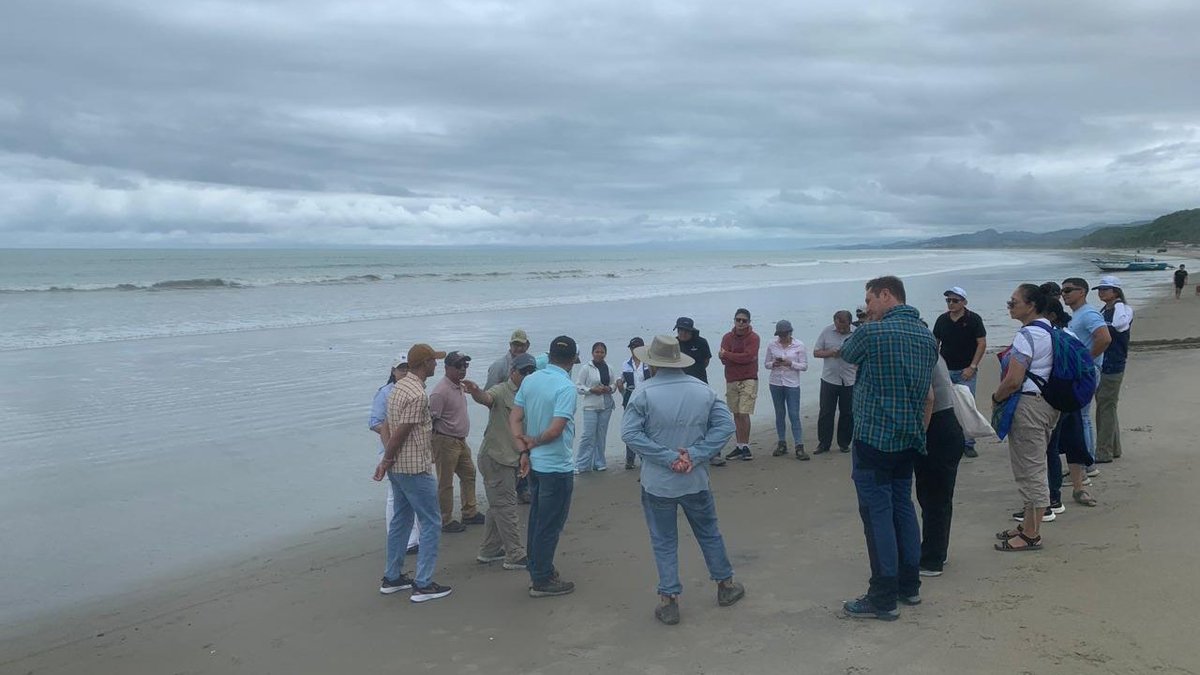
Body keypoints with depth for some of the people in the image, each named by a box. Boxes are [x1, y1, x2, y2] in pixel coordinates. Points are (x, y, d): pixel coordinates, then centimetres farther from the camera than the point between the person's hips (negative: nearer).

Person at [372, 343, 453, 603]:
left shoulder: (399, 386, 9)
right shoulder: (418, 395, -21)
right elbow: (399, 434, -19)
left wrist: (387, 460, 13)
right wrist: (386, 462, -8)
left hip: (398, 467, 10)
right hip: (416, 468, -9)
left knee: (401, 520, 18)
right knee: (431, 523, -1)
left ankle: (392, 578, 26)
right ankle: (423, 584, 2)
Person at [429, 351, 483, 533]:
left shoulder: (460, 387, 8)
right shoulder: (440, 391, -21)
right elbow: (431, 420, -21)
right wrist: (432, 449, -21)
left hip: (461, 441, 9)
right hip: (446, 442, -9)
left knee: (468, 475, 18)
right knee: (445, 483, 2)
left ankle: (469, 513, 31)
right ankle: (446, 521, 13)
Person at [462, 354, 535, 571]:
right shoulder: (501, 391, -14)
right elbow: (486, 398, -36)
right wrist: (476, 391, -57)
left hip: (511, 459, 9)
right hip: (495, 457, -9)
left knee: (498, 506, 18)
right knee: (506, 507, -5)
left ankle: (489, 551, 29)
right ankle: (515, 556, 1)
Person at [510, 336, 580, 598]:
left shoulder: (530, 381, 2)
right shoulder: (566, 387, -20)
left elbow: (514, 419, 1)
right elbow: (555, 430, -24)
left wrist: (524, 450, -2)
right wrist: (533, 442, -8)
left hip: (534, 462, 7)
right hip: (557, 467, -7)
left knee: (537, 519, 19)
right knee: (550, 525, 4)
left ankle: (537, 570, 31)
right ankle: (542, 581, 13)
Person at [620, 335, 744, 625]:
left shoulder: (644, 393, -14)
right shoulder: (703, 391, -2)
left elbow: (630, 433, -18)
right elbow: (725, 425, -5)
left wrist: (668, 458, -16)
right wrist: (694, 455, -11)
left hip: (658, 483, -3)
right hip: (696, 481, 3)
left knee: (664, 543, 9)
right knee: (709, 533, 21)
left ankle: (669, 599, 12)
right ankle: (725, 584, 35)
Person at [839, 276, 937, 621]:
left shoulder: (871, 332, -16)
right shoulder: (927, 336, 8)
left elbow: (846, 354, 6)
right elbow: (929, 395, 14)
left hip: (874, 437, -7)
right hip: (909, 439, 8)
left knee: (877, 514, -2)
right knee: (903, 507, 18)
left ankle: (883, 599, 3)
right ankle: (909, 585, 26)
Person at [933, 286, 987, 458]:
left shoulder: (973, 319, -5)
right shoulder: (942, 320, 7)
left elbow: (982, 343, -7)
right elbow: (935, 343, 14)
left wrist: (972, 367, -13)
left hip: (966, 372, -4)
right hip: (945, 371, 4)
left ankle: (968, 444, 7)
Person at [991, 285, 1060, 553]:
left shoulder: (1027, 335, -19)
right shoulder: (1050, 330, 12)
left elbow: (1013, 381, -22)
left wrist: (996, 398, -6)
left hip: (1028, 406, -11)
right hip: (1049, 401, 11)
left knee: (1030, 470, -3)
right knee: (1035, 468, 17)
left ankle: (1031, 535, 4)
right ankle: (1029, 526, 27)